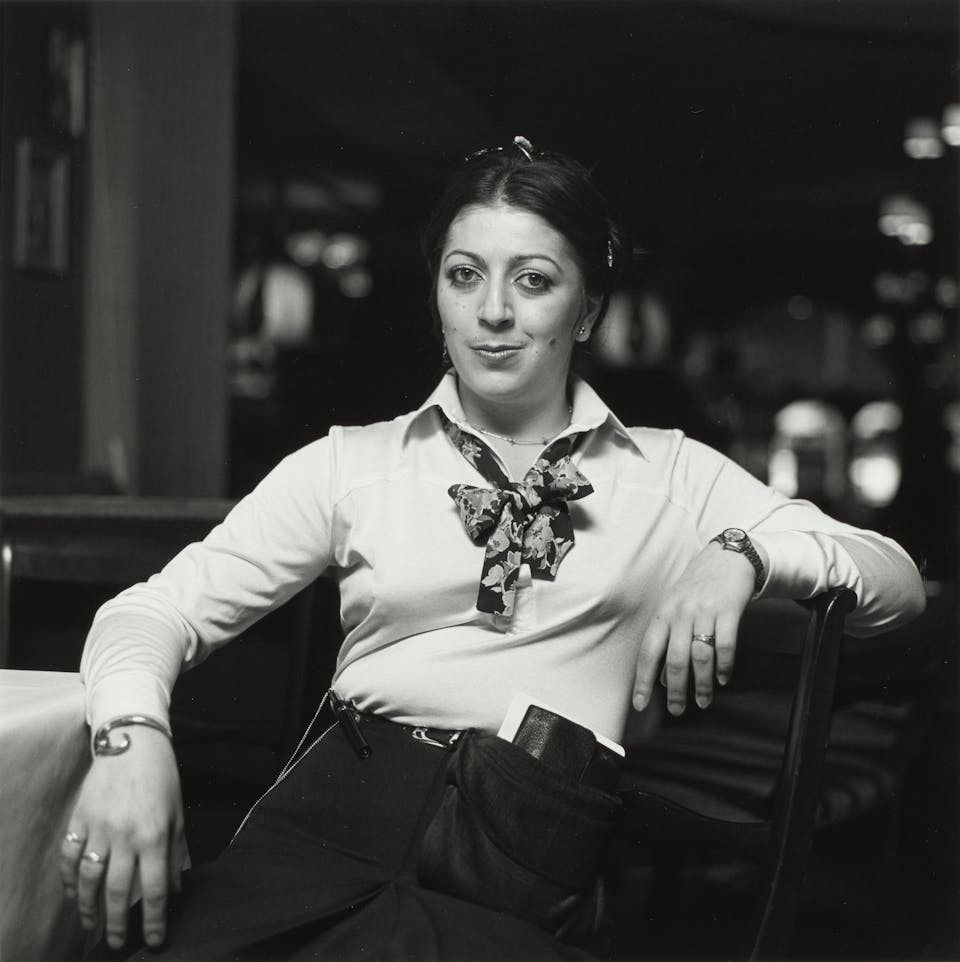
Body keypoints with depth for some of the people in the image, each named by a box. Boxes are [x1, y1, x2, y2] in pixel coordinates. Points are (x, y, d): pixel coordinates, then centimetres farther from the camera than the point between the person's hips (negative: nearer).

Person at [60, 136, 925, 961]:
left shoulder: (672, 475, 14)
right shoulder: (352, 463, 13)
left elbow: (900, 582, 12)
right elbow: (158, 608, 8)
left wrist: (739, 556, -7)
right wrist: (132, 734, -13)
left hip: (532, 864, -1)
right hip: (340, 808, 2)